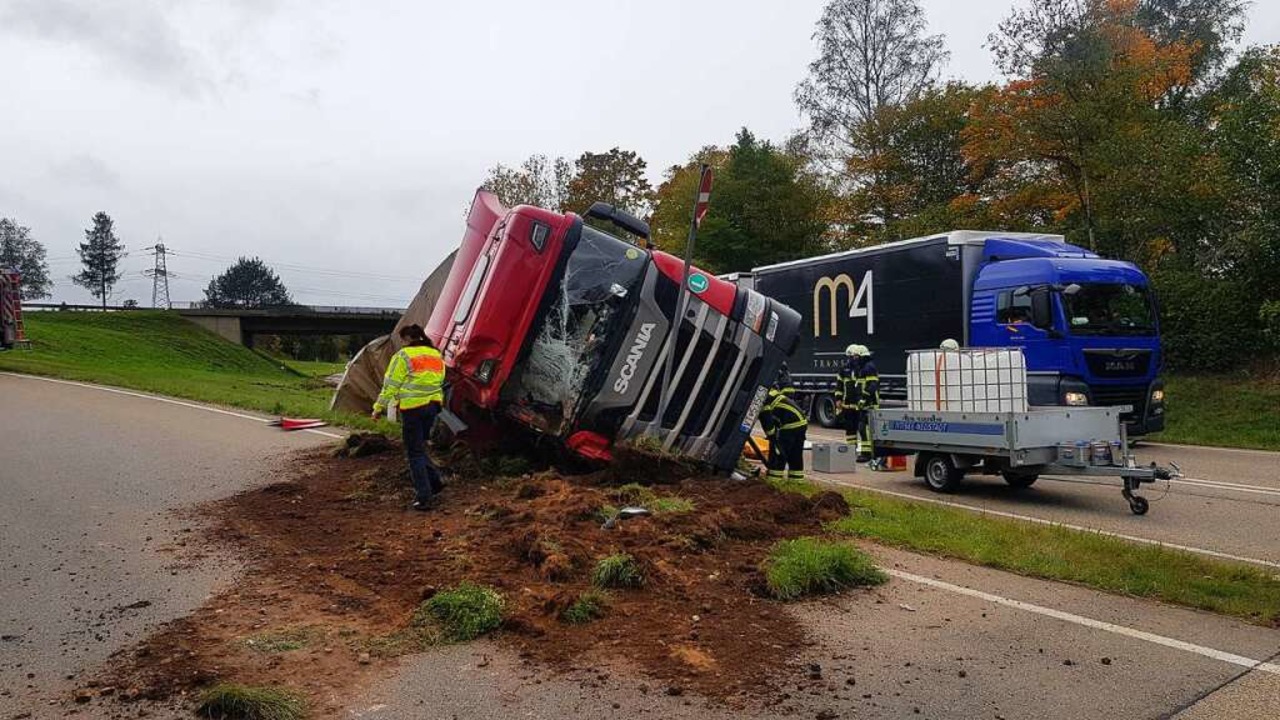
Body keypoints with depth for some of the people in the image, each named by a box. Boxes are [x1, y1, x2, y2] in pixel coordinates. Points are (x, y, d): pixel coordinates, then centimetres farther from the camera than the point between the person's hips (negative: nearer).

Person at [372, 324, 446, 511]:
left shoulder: (403, 356, -7)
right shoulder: (436, 355, 14)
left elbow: (391, 385, -7)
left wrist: (379, 407, 0)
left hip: (412, 407, -6)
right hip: (433, 405, 6)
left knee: (415, 452, 1)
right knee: (420, 447, 22)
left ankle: (424, 497, 0)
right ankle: (434, 481, 16)